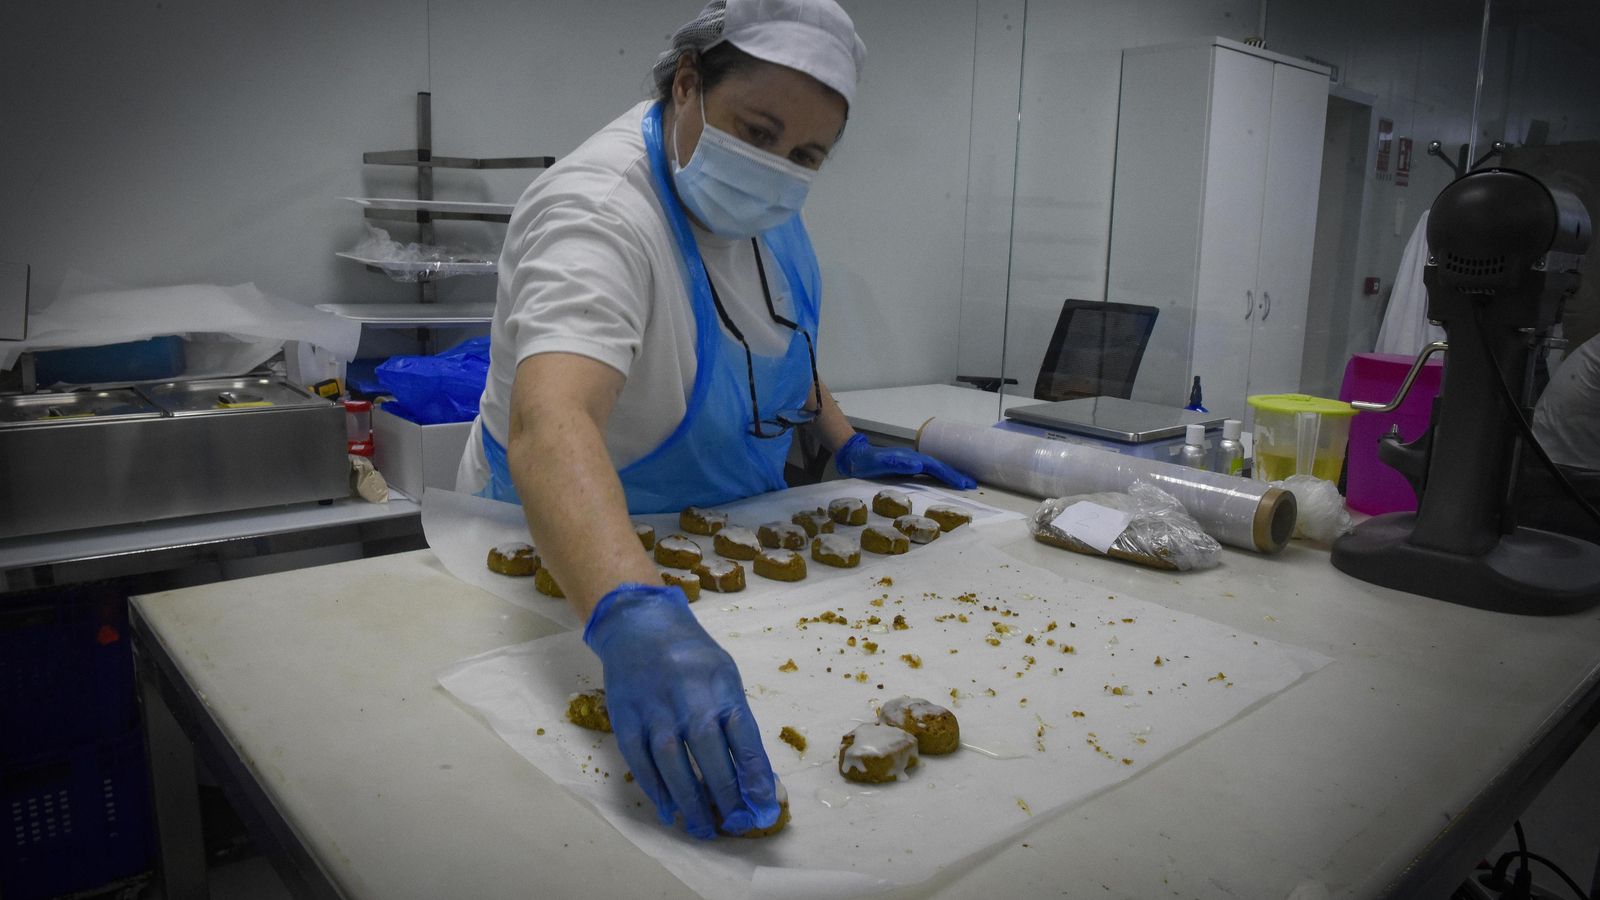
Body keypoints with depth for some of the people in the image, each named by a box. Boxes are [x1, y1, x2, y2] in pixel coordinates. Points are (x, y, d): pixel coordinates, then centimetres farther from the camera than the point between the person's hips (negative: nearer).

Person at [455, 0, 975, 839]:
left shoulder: (757, 196, -6)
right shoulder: (599, 210, -31)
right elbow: (549, 424, -48)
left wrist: (847, 446, 1)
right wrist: (632, 617, -63)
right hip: (575, 559, -6)